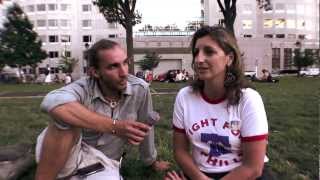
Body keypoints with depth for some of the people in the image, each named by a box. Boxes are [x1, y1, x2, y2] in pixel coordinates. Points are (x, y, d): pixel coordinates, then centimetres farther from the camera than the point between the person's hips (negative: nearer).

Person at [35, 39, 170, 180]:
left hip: (104, 165, 2)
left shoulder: (140, 89, -16)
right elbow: (51, 102, -44)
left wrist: (151, 161, 14)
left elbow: (145, 128, -1)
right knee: (66, 120, -32)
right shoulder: (83, 88, -21)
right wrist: (114, 126, -45)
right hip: (71, 155, -1)